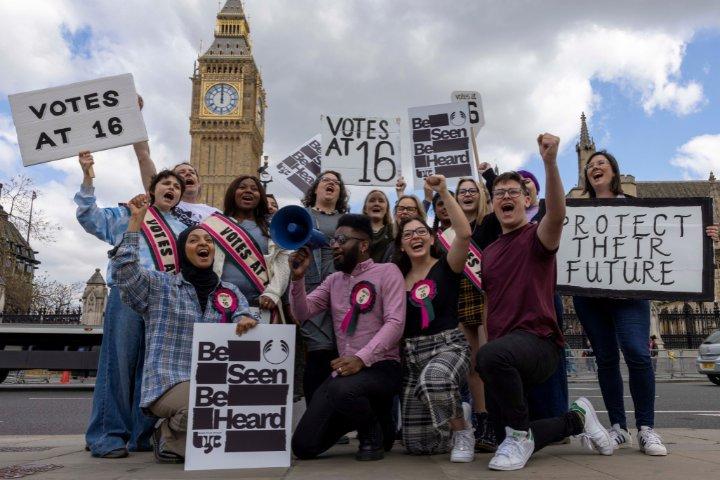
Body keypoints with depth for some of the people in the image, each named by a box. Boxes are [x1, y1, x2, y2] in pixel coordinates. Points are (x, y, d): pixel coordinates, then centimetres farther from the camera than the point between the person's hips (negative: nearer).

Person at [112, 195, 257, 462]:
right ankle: (169, 436, 2)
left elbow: (244, 316, 0)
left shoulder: (230, 292, 15)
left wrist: (245, 321, -25)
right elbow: (124, 269, -11)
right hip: (170, 383, -4)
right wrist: (136, 220, -10)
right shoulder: (159, 285, 5)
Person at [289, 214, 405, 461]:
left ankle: (373, 432, -5)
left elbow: (395, 323, -14)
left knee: (342, 390, -40)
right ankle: (360, 413, 22)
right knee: (304, 446, -3)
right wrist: (298, 277, -9)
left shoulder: (387, 272, -3)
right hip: (345, 368, 6)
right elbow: (302, 314, 7)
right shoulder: (334, 280, 15)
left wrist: (361, 358, -26)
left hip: (381, 367, -6)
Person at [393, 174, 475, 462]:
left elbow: (464, 233, -20)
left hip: (448, 345, -5)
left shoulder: (446, 267, -1)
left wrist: (443, 193, -20)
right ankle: (456, 418, 35)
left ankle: (463, 430, -11)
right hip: (411, 354, 5)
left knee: (434, 379, -43)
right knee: (417, 444, 3)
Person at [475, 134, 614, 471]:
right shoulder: (489, 252, 18)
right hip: (502, 349, 8)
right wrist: (479, 343, 13)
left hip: (537, 341, -8)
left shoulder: (536, 237, -2)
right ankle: (576, 419, 31)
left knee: (492, 355, -41)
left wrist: (550, 162, -41)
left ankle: (520, 434, -17)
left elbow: (556, 215, -27)